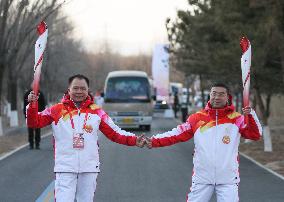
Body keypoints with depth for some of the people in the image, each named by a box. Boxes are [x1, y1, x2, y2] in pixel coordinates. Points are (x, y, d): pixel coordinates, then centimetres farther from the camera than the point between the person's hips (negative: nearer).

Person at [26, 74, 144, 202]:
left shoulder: (96, 112, 8)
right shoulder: (57, 110, 3)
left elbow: (115, 133, 10)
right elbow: (34, 122, -2)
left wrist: (134, 140, -3)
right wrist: (32, 105, -19)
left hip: (89, 168, 3)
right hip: (65, 168, -2)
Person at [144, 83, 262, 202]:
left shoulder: (236, 119, 2)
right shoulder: (197, 118, 4)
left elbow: (256, 135, -6)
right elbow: (177, 134, 2)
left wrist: (250, 115, -23)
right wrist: (154, 141, -7)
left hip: (228, 179, -1)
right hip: (202, 178, 1)